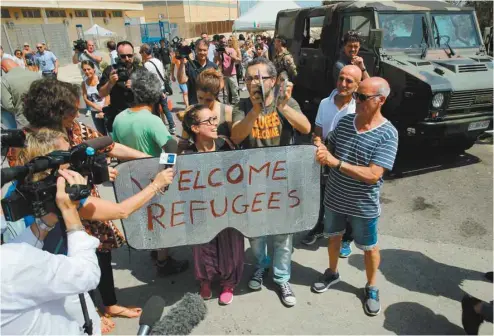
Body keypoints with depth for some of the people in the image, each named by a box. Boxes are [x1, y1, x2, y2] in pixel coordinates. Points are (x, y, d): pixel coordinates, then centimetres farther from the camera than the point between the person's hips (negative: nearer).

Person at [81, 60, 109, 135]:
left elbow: (107, 96, -15)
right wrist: (97, 106, -17)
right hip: (94, 112, 4)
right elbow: (85, 99, -2)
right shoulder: (84, 83, -2)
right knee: (101, 133, 16)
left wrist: (104, 110, -17)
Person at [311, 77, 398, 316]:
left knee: (369, 248, 17)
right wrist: (320, 152, -18)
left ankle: (372, 288, 41)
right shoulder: (344, 122, -5)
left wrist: (336, 162, -32)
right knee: (334, 236, 24)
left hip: (364, 206, -4)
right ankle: (332, 273, 49)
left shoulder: (387, 134, -20)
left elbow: (372, 175, -27)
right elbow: (329, 151, 6)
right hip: (334, 198, 5)